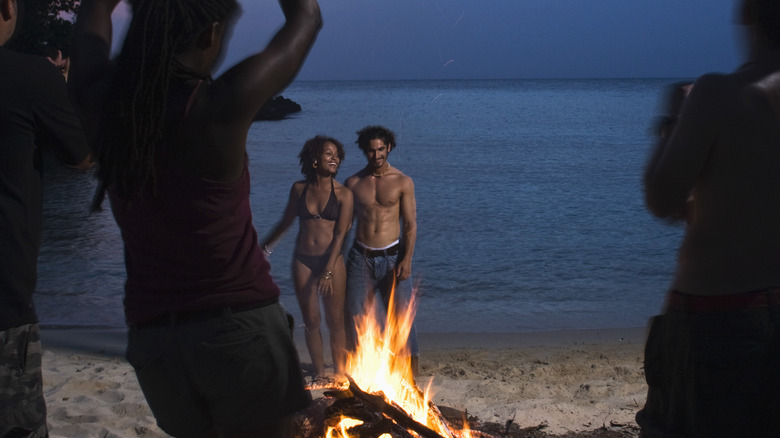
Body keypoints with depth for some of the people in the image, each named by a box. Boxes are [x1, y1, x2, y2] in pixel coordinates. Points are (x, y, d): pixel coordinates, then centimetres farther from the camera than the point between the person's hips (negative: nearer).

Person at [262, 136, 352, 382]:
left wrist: (328, 271, -16)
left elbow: (340, 234, -9)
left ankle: (340, 372, 14)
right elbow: (286, 222, 17)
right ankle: (319, 372, 17)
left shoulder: (343, 194, -5)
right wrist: (264, 247, 25)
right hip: (303, 261, 2)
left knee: (335, 321, 2)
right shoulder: (299, 189, 3)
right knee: (311, 321, 6)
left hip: (332, 259, -2)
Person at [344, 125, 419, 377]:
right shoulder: (353, 183, 7)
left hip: (392, 255, -2)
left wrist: (407, 259, -11)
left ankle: (410, 366, 6)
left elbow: (410, 224, 0)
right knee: (354, 313, -1)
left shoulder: (402, 182, 1)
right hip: (361, 256, 2)